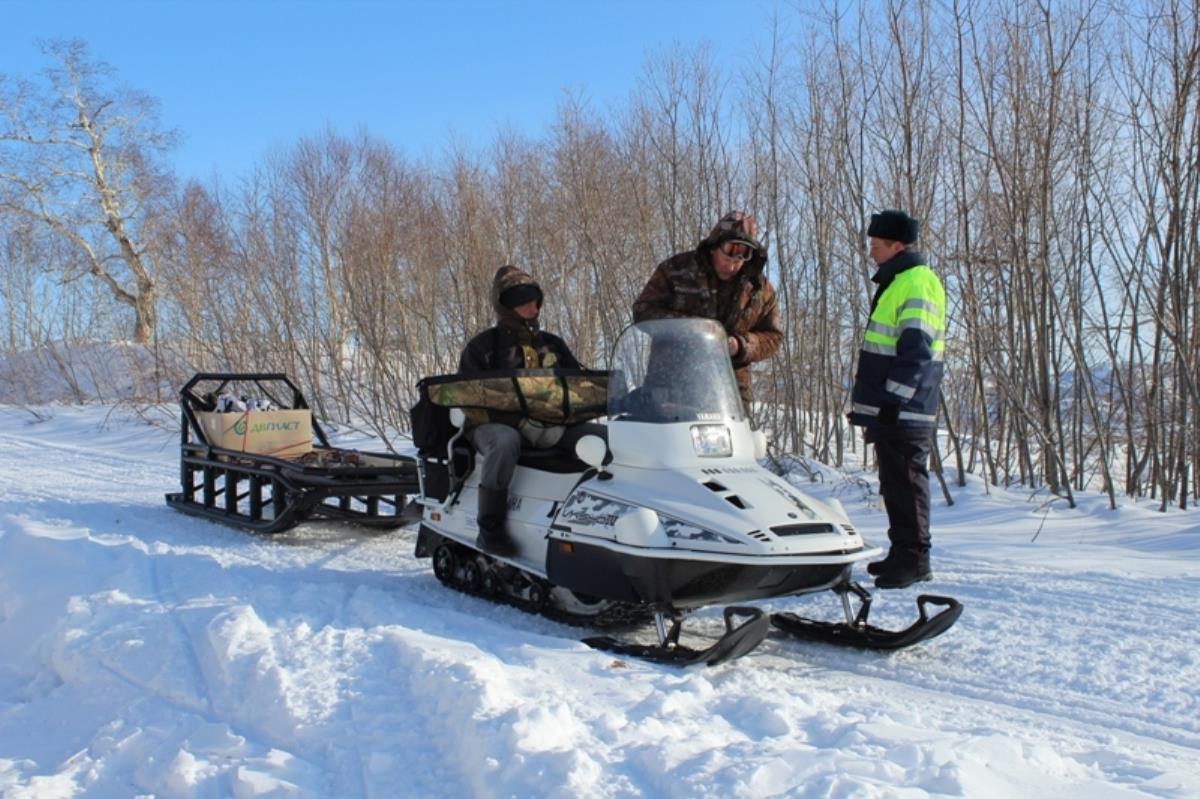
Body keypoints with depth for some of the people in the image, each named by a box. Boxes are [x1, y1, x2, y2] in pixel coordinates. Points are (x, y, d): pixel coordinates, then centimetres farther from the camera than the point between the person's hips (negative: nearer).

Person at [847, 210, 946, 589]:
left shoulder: (916, 283, -11)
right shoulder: (896, 282, 21)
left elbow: (916, 349, -20)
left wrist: (894, 399, -23)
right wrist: (871, 404, 24)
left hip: (904, 412, -10)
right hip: (890, 411, 10)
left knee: (906, 484, -6)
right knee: (895, 485, 14)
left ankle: (914, 559, 0)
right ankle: (902, 554, 22)